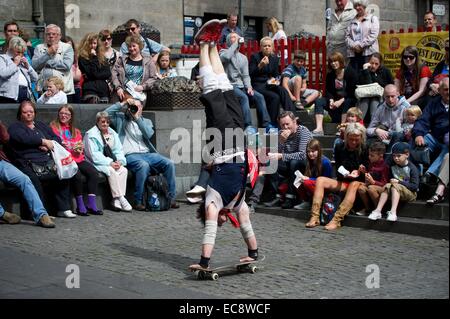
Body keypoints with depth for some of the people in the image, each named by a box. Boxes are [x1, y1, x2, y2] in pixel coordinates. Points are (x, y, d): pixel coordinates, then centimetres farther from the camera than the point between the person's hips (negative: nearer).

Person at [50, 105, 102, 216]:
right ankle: (80, 206, -20)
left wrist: (80, 148, 0)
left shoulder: (75, 130, 25)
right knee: (77, 174, -32)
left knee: (93, 172, -21)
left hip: (77, 158, 6)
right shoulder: (53, 127, 10)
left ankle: (91, 205, -21)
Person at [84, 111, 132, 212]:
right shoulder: (91, 135, -5)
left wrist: (119, 161, -11)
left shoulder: (112, 133, 15)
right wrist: (110, 163, -22)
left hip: (112, 162, 6)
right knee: (111, 171, -32)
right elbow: (94, 155, -14)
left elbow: (119, 150, 11)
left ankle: (116, 201, -27)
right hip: (97, 163, -6)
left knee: (123, 170, -23)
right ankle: (120, 199, -29)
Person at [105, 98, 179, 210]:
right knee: (143, 165, -37)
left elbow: (149, 134, 0)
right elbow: (106, 113, 1)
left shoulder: (146, 121, 22)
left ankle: (171, 198, -10)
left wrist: (137, 118, -5)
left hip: (147, 153, 4)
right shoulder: (121, 119, 17)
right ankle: (138, 201, -29)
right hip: (130, 155, -4)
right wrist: (123, 103, 1)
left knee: (169, 163, -20)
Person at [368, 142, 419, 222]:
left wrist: (399, 182, -19)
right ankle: (378, 210, -36)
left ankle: (393, 212, -50)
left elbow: (415, 186, -15)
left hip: (410, 193, -5)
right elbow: (389, 179, 16)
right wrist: (391, 182, -7)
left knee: (395, 186, -32)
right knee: (388, 185, -24)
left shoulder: (412, 168, -9)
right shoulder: (393, 167, 8)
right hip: (395, 192, 5)